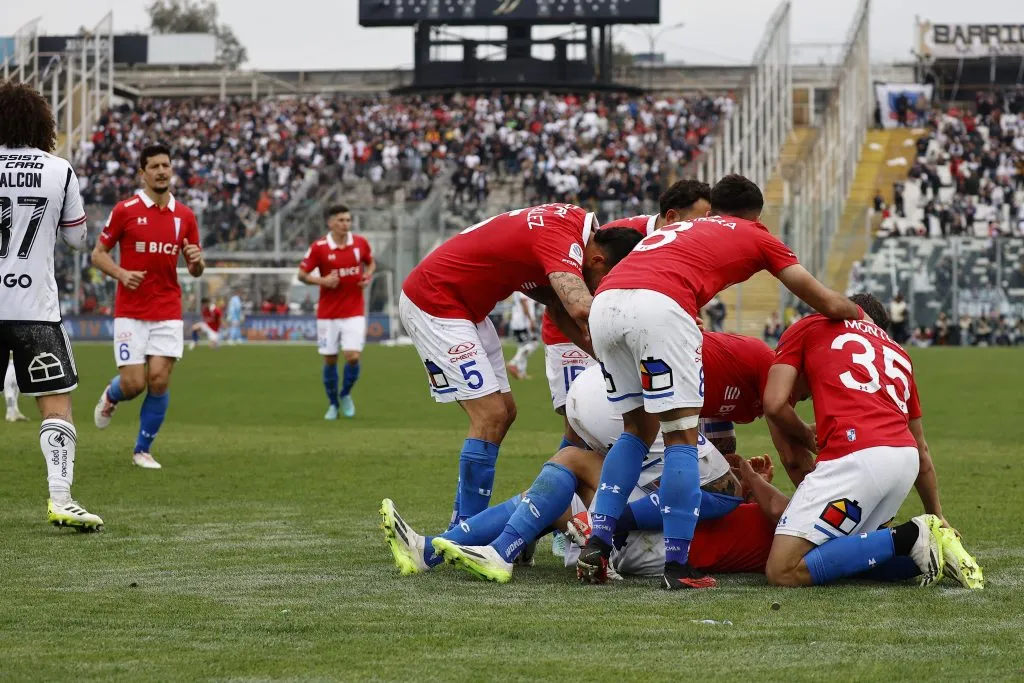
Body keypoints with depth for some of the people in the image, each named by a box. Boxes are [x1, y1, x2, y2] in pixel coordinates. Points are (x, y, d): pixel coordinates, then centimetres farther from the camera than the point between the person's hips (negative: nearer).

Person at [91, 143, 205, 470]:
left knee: (159, 380, -7)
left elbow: (195, 270, 12)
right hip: (130, 312, -2)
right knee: (133, 384, -7)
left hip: (168, 312, 2)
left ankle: (143, 450, 9)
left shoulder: (185, 216, 5)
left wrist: (197, 261, -12)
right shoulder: (125, 210, -5)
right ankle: (110, 395, 32)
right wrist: (121, 273, -17)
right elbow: (98, 254, 1)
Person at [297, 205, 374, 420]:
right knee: (329, 360, 5)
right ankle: (333, 404, 24)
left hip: (354, 312, 1)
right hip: (328, 313, -1)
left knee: (353, 356, -10)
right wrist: (322, 280, -18)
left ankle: (345, 394, 17)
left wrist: (368, 275, -4)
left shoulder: (360, 243, -1)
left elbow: (371, 263, 17)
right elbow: (302, 274, -2)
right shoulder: (319, 247, -8)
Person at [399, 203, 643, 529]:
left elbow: (560, 309, 6)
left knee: (504, 412, 11)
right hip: (433, 303, -10)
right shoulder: (561, 239, -28)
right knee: (490, 416, -14)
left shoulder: (577, 222, 1)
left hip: (466, 306, 10)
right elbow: (583, 309, -44)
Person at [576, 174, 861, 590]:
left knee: (637, 431, 21)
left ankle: (596, 547, 14)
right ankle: (677, 565, -2)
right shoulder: (756, 236, 24)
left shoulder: (679, 229, 39)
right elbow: (829, 304, 24)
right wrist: (861, 316, 45)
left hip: (604, 305, 6)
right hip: (658, 307, -6)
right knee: (682, 436, 3)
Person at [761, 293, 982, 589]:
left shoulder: (808, 327, 18)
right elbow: (921, 449, 36)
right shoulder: (897, 352, 32)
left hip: (856, 456, -7)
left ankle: (905, 538, -11)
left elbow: (775, 404, 6)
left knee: (783, 573, -7)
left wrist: (807, 438, 26)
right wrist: (938, 518, 45)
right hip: (905, 459, 7)